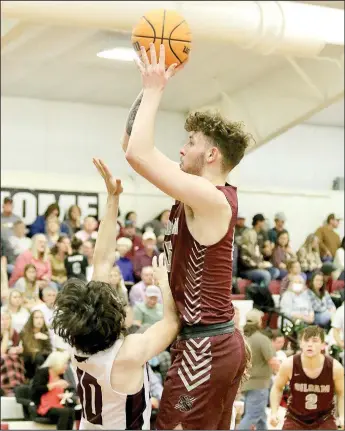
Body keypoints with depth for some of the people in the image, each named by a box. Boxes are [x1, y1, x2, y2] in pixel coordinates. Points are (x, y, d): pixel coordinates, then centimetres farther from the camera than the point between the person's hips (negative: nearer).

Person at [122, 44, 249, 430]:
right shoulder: (206, 194, 10)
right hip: (223, 342, 10)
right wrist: (148, 89, 8)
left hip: (203, 346, -10)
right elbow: (133, 147, 15)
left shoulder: (210, 197, -17)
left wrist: (154, 90, -15)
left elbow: (137, 154, -26)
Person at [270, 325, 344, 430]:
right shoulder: (289, 365, -21)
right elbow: (277, 388, 0)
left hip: (324, 420, 0)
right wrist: (274, 412, -11)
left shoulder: (335, 367, -20)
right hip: (295, 418, 0)